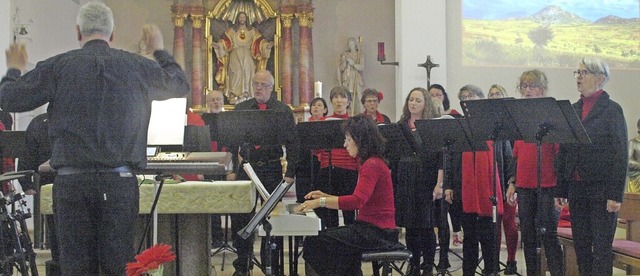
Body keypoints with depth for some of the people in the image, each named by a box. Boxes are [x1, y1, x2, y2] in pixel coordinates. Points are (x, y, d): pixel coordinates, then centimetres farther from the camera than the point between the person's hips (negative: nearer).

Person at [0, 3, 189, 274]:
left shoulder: (58, 66, 0)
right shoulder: (137, 66, 4)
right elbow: (180, 85, 19)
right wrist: (160, 51, 35)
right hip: (120, 180, 1)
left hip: (71, 181, 0)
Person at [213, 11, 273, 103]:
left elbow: (259, 41, 3)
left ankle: (246, 94, -10)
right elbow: (225, 41, 1)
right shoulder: (231, 30, 11)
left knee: (247, 73, -12)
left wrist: (267, 45, -15)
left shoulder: (252, 30, 13)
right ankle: (233, 95, -19)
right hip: (235, 55, -1)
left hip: (247, 56, 1)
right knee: (236, 73, -16)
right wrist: (218, 45, -18)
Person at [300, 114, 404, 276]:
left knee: (314, 243, -13)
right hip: (371, 227, 10)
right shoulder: (370, 163, 16)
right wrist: (326, 196, 9)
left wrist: (321, 202, -27)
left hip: (377, 232, -10)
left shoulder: (372, 165, -16)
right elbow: (357, 201, 19)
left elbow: (357, 201, -30)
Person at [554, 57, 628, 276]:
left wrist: (615, 194, -14)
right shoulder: (573, 110, 13)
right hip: (576, 188, 6)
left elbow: (621, 154, -8)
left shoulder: (612, 110, -3)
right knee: (581, 246, 10)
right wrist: (560, 190, 10)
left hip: (601, 189, -6)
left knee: (601, 248, -3)